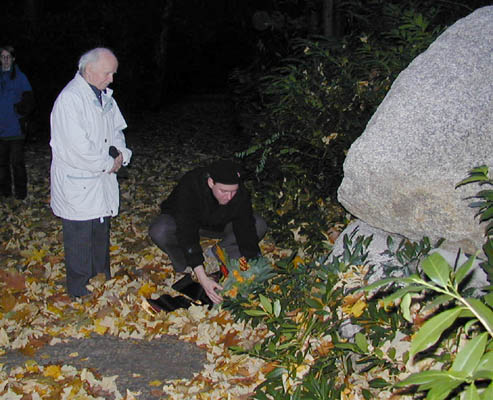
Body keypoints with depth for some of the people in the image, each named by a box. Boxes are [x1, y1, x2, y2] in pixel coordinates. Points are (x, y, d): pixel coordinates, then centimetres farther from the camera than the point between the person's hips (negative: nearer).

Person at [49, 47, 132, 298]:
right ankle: (78, 291, 15)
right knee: (80, 238, 2)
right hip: (77, 185, -8)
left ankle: (103, 277, 37)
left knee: (101, 232, 20)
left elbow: (116, 130, 19)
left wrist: (120, 153, -1)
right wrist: (109, 164, -15)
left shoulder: (103, 95, 7)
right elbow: (78, 148, -26)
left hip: (102, 179, 9)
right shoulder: (69, 99, -22)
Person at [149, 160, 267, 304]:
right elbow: (187, 233, -42)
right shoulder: (189, 187, -39)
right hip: (179, 219, -3)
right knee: (159, 231, -37)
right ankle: (182, 266, -7)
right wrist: (202, 278, -48)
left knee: (259, 226, -19)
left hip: (218, 225, 3)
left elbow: (246, 230, -24)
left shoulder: (240, 193, -27)